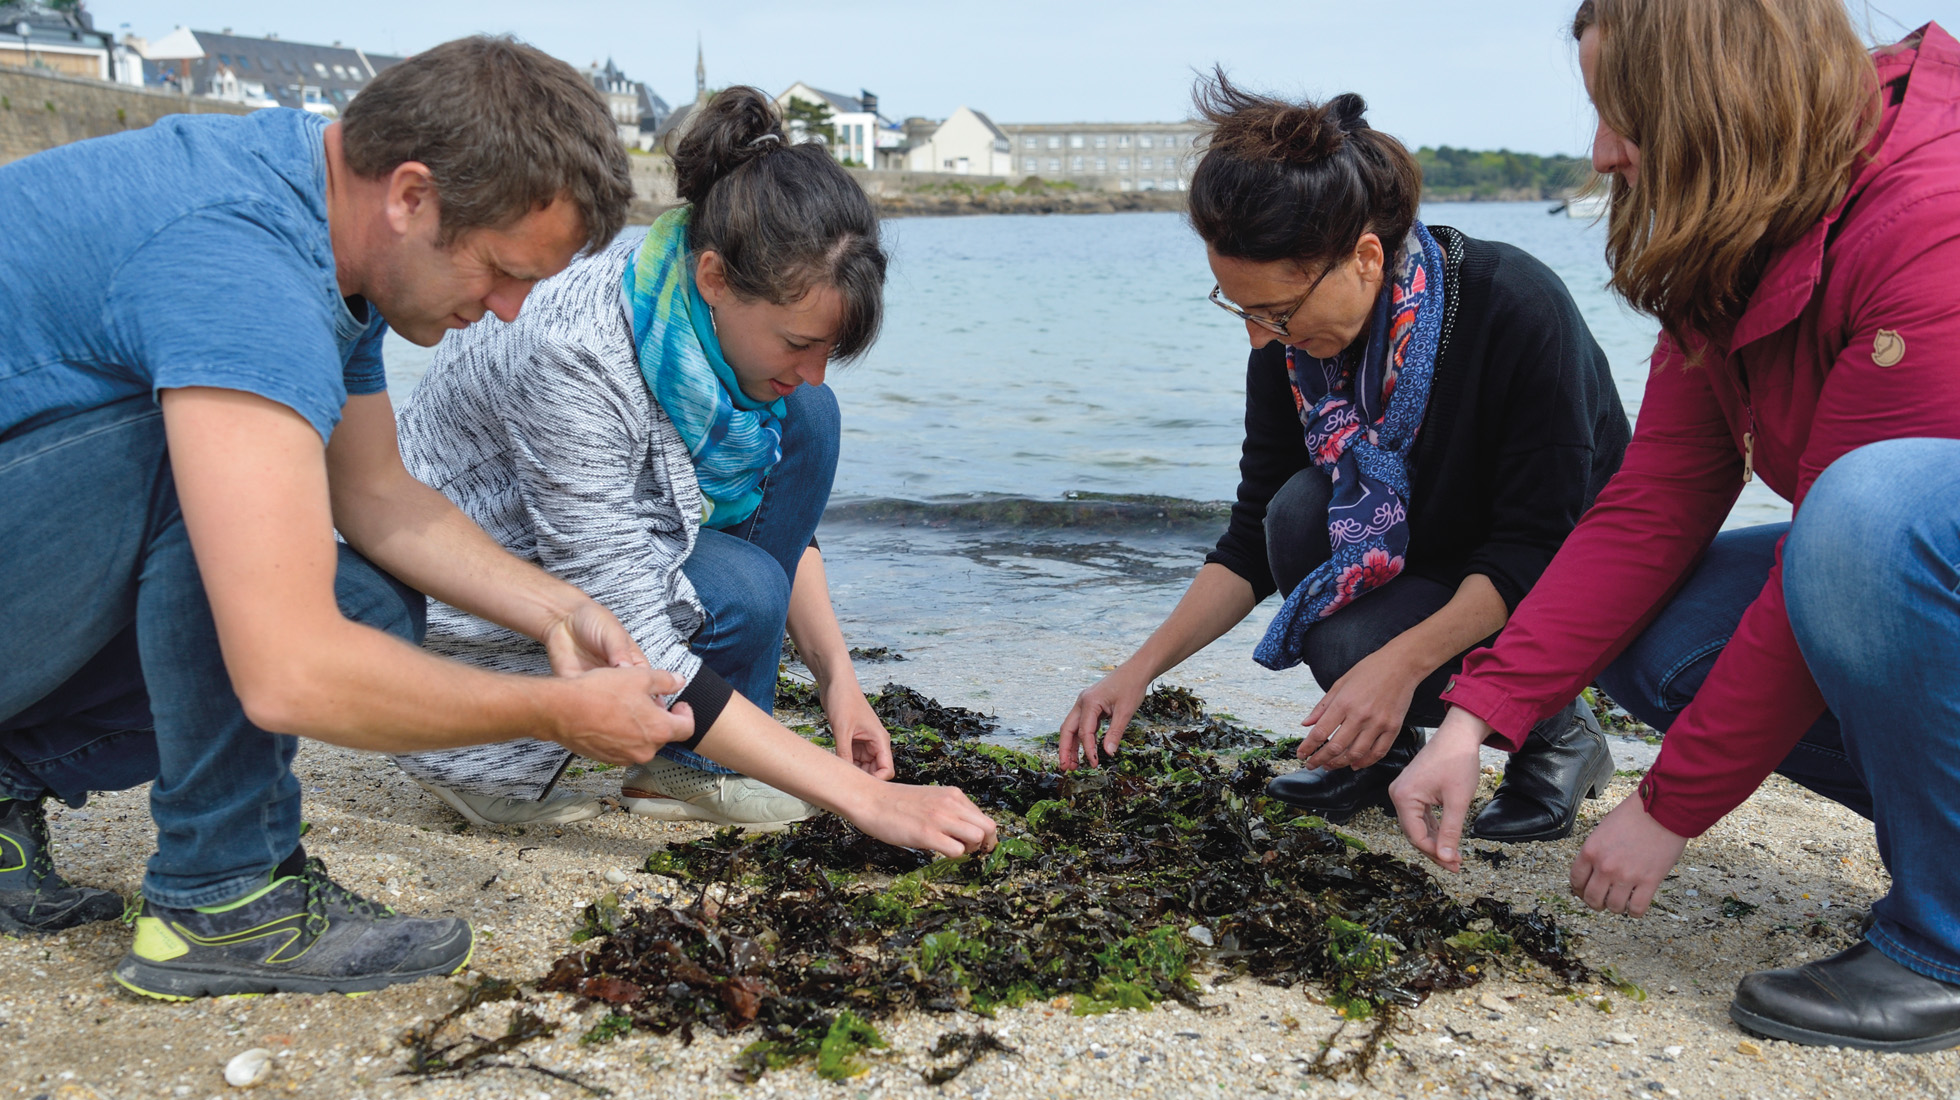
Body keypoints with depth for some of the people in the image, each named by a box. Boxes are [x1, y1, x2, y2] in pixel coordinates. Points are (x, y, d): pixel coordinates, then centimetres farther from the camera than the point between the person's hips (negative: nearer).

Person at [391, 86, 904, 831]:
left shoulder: (729, 310, -14)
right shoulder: (572, 358, -37)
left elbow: (776, 514, -1)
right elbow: (630, 645, -36)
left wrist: (837, 677, -13)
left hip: (600, 549, 8)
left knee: (805, 422, -12)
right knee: (739, 591, -30)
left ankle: (686, 765, -6)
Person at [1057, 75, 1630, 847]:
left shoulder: (1518, 308, -30)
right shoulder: (1290, 347, -14)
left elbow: (1536, 547, -27)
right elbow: (1253, 539, -7)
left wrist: (1400, 662, -39)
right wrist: (1141, 669, -15)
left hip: (1566, 579, -5)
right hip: (1413, 566, 5)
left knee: (1353, 643, -30)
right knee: (1301, 508, -25)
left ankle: (1559, 730, -1)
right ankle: (1385, 749, -3)